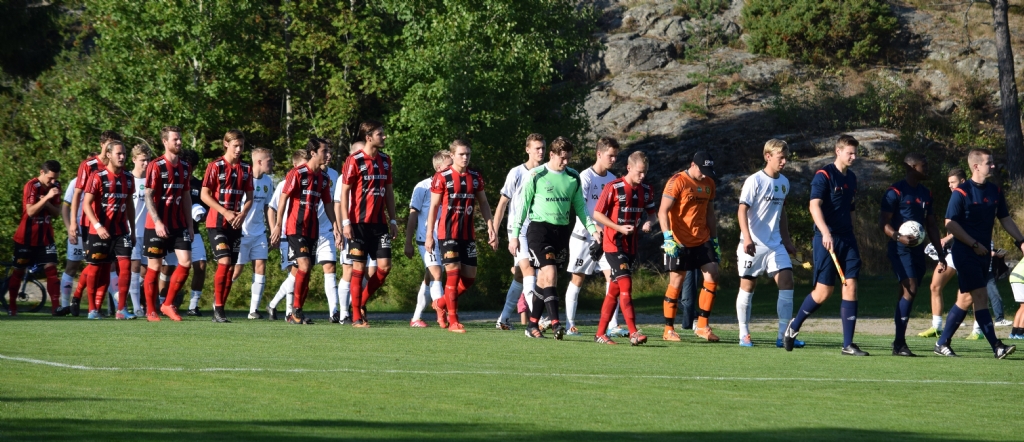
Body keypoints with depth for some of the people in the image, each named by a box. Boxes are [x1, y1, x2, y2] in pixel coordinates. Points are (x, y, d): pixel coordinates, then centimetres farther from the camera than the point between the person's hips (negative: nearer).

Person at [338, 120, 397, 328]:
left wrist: (392, 220, 12)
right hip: (359, 223, -6)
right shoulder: (354, 161, -8)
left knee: (384, 266, -2)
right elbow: (344, 192, -8)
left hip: (379, 223, 6)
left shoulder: (385, 160, 11)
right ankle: (356, 316, 5)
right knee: (359, 267, -2)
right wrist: (346, 222, -13)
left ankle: (361, 303, 17)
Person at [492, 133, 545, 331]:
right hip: (518, 231, -5)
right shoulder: (516, 173, -4)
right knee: (528, 271, -17)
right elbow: (502, 203, 0)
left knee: (520, 278, 9)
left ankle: (503, 318, 19)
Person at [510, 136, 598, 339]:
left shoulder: (573, 178, 8)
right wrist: (514, 235, -2)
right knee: (550, 273, -18)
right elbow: (523, 205, -1)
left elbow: (580, 207, 15)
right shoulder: (536, 176, -5)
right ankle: (555, 323, -24)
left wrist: (593, 230, 4)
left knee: (544, 279, 7)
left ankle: (533, 325, 16)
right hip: (539, 229, -4)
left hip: (562, 231, 4)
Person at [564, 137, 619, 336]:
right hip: (584, 237, -5)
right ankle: (570, 324, 9)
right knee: (578, 279, 2)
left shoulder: (612, 179, 9)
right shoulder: (586, 177, -10)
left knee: (613, 277, -6)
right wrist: (594, 227, -29)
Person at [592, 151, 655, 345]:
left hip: (631, 246, 6)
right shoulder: (613, 188, -11)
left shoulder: (646, 191, 7)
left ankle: (600, 333, 14)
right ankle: (634, 333, -19)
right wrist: (619, 228, -19)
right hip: (613, 244, -6)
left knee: (615, 289, 9)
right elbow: (597, 214, -9)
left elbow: (651, 212, 20)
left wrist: (649, 222, -3)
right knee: (626, 285, -15)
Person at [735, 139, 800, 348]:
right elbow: (743, 210, -15)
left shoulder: (784, 182, 11)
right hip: (753, 244, -6)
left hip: (775, 244, 6)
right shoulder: (755, 181, -10)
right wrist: (747, 237, -27)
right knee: (748, 286, 2)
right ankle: (744, 335, 12)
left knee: (786, 282, -6)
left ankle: (783, 335, -5)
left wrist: (787, 240, 20)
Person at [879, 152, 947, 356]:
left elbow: (932, 226, 21)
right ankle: (899, 344, -16)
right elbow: (883, 222, -10)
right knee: (910, 290, -18)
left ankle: (899, 343, 11)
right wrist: (898, 237, -29)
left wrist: (941, 255, 17)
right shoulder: (896, 191, -7)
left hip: (918, 250, 7)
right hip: (900, 250, -7)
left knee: (908, 294, 7)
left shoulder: (926, 193, 16)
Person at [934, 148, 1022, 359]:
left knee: (966, 299, 8)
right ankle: (996, 347, -15)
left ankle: (942, 343, 16)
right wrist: (975, 244, -14)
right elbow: (950, 224, -13)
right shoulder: (961, 193, -11)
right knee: (980, 297, -11)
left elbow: (1005, 219, 17)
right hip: (965, 253, -7)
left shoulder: (995, 191, 9)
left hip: (983, 253, 7)